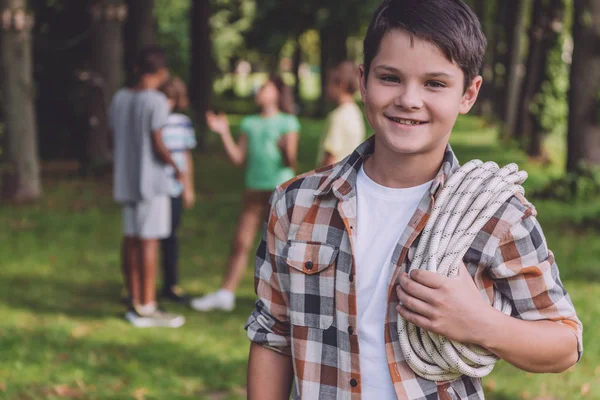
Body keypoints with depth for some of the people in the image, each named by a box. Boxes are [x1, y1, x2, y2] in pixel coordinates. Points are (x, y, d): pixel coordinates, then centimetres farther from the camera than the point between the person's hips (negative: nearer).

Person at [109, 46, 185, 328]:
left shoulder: (119, 99, 7)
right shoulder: (156, 102, -14)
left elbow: (114, 139, 12)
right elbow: (158, 146, -17)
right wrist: (176, 168, -1)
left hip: (125, 180, 7)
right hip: (151, 181, -7)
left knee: (131, 239, 10)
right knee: (149, 241, -4)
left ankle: (135, 302, 17)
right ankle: (146, 308, -2)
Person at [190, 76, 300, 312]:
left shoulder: (288, 123, -2)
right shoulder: (250, 123, 12)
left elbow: (290, 163, -9)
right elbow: (238, 158, 7)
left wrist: (285, 150, -31)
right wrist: (224, 133, 0)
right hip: (255, 189, 5)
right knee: (240, 243, 3)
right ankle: (226, 294, 6)